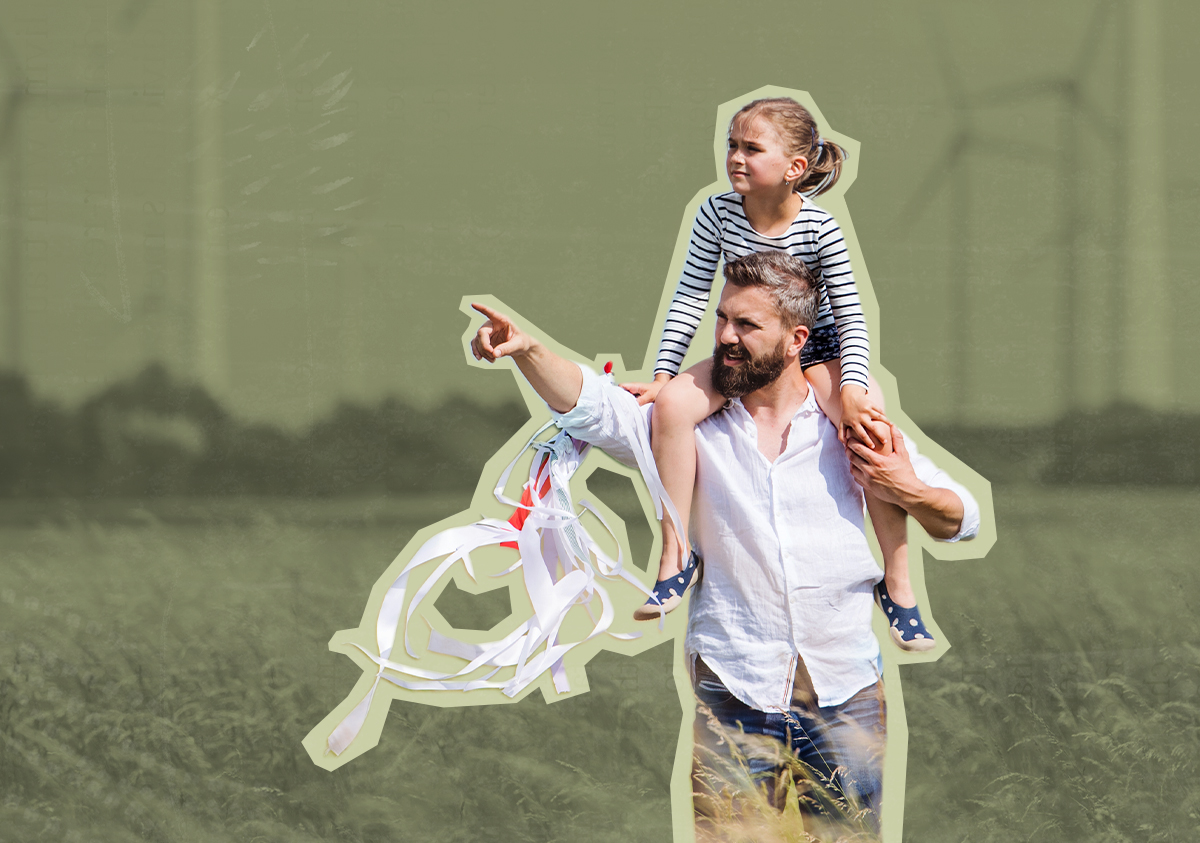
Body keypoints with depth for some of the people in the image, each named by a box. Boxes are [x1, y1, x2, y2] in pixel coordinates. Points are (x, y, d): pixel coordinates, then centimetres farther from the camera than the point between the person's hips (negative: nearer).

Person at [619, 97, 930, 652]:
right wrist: (663, 372, -12)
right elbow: (690, 298, -5)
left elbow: (850, 315, -14)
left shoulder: (819, 227, -18)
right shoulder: (718, 214, -12)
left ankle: (897, 583, -15)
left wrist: (852, 388, -28)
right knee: (673, 403, -25)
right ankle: (674, 555, -14)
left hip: (817, 352, -3)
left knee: (871, 430, -29)